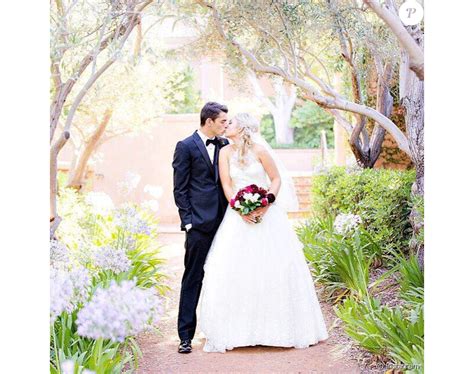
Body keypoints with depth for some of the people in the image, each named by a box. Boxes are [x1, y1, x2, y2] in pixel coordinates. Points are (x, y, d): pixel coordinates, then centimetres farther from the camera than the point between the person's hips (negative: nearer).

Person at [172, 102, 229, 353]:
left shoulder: (224, 145, 12)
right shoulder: (186, 147, -3)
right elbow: (180, 189, -5)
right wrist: (188, 221, -10)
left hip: (224, 221, 5)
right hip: (200, 223, -5)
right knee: (193, 278, -1)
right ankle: (186, 335, 4)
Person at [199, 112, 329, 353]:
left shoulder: (259, 150, -6)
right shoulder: (225, 152, 3)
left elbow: (276, 179, -2)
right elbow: (226, 186, -1)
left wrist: (268, 203, -16)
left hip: (266, 213, -2)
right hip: (238, 214, 2)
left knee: (273, 268, 1)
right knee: (233, 269, -4)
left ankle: (278, 327, 14)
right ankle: (233, 330, 2)